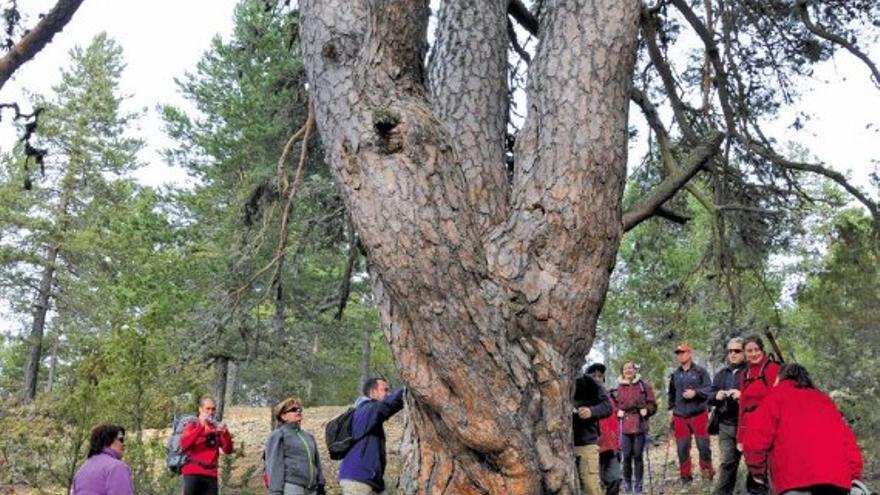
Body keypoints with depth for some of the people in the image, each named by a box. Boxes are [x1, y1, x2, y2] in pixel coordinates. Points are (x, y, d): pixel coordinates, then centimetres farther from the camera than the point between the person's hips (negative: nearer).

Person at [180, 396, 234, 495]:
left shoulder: (217, 428, 13)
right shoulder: (192, 425, 6)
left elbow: (228, 450, 4)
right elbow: (184, 444, -14)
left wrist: (225, 433, -13)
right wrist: (201, 426, -21)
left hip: (211, 475, 3)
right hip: (193, 474, -3)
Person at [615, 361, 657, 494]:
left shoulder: (644, 386, 4)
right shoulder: (619, 388, 7)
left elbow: (652, 404, 4)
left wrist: (646, 410, -14)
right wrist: (617, 412, -5)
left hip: (640, 426, -1)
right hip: (625, 427, 1)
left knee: (638, 456, 2)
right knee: (627, 456, 0)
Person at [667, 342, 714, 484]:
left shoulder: (700, 371, 0)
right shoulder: (675, 375, 13)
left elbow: (709, 389, -7)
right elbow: (671, 394, 25)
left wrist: (695, 392, -20)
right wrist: (671, 408, 16)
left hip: (699, 415, -3)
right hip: (680, 417, 3)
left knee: (703, 445, -2)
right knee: (682, 447, 2)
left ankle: (707, 471, 17)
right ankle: (685, 475, 13)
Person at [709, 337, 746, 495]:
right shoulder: (721, 374, 17)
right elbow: (709, 397, 16)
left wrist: (742, 395, -25)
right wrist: (716, 396, -5)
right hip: (725, 425, 4)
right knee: (728, 462, 1)